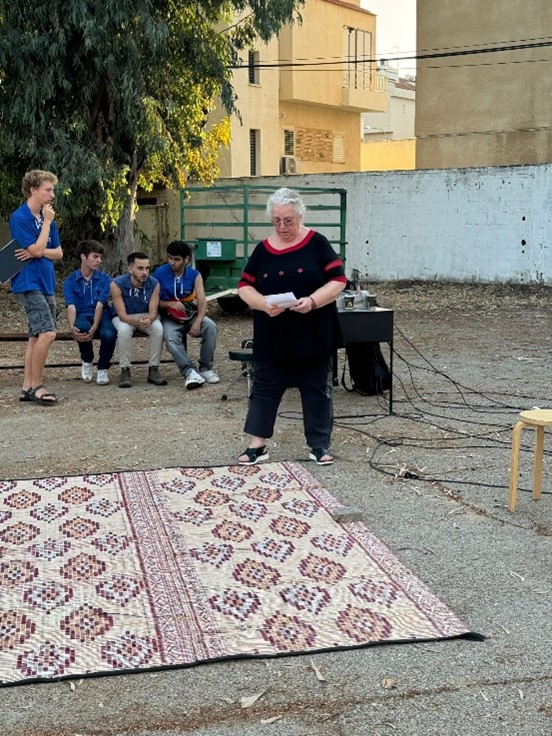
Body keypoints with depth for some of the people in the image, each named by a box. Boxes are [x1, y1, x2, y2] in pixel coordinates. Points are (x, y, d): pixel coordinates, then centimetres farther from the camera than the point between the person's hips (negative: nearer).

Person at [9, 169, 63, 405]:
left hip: (46, 283, 8)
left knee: (36, 336, 9)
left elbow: (58, 253, 9)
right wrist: (47, 222, -9)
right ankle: (36, 385, -7)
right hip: (29, 283, -8)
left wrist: (37, 252, -10)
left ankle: (27, 387, 14)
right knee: (47, 333, -17)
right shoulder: (20, 218, -11)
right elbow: (37, 249, -17)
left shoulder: (47, 218, 12)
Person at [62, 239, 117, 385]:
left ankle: (103, 369, -5)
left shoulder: (104, 279, 1)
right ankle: (87, 362, -4)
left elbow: (100, 305, -12)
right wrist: (72, 327, -32)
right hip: (83, 316, 0)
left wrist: (94, 328, -28)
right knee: (82, 327, -37)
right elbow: (71, 306, -11)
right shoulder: (70, 281, 3)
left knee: (109, 334, -35)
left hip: (102, 316, 0)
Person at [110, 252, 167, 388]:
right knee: (124, 330, -35)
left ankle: (153, 369, -18)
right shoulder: (117, 284, -22)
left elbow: (153, 312, -17)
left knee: (158, 329, -29)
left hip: (146, 316, 2)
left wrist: (148, 319, -42)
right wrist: (137, 322, -45)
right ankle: (125, 371, -22)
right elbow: (122, 314, -25)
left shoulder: (154, 284, -15)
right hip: (123, 318, -2)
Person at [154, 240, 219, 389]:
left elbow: (202, 301, -11)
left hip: (191, 314, 2)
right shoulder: (160, 273, -4)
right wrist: (170, 304, -23)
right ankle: (190, 371, -42)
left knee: (210, 327, -27)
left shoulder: (194, 275, -1)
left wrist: (198, 322, -29)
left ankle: (206, 368, -15)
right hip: (170, 317, -2)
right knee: (171, 338, -35)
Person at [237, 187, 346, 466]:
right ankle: (257, 445, 16)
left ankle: (319, 445, 19)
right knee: (264, 388, 6)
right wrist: (263, 304, -16)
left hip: (313, 335, -2)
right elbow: (245, 286, 4)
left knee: (316, 389, 7)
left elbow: (338, 280, -8)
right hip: (272, 336, 2)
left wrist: (313, 301, -23)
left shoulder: (317, 244, -4)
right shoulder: (263, 249, 3)